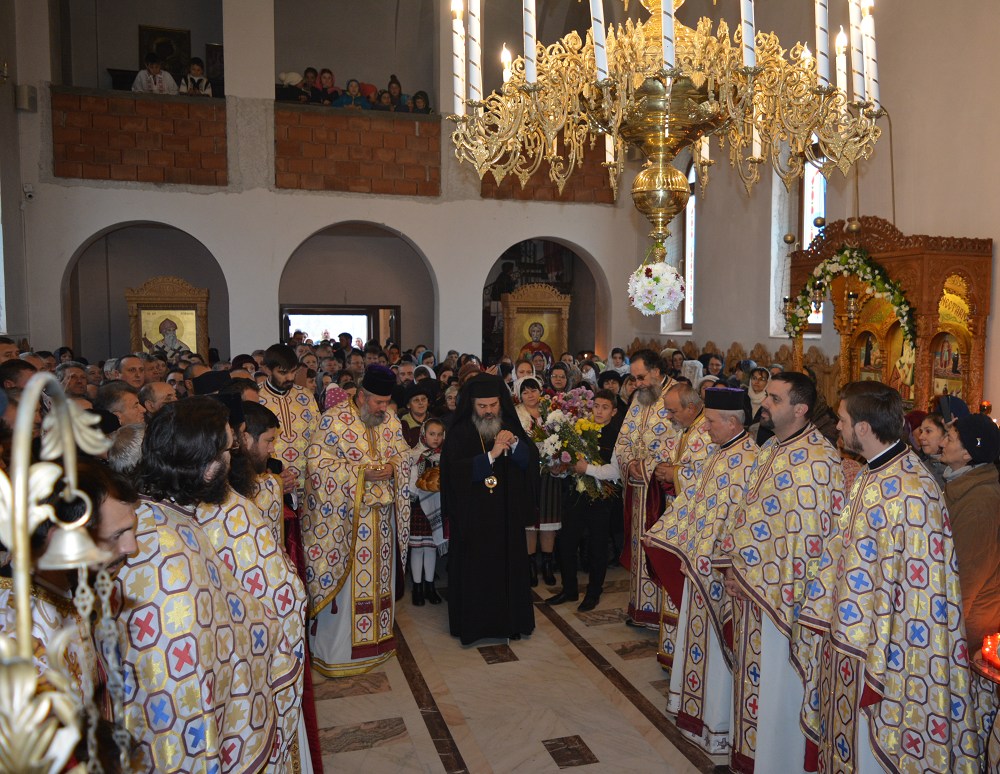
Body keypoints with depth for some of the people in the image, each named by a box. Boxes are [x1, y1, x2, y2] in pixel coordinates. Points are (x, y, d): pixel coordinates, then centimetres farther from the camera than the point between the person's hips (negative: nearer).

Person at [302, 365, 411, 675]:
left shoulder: (390, 419, 6)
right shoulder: (334, 420, -12)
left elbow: (403, 452, 14)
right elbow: (317, 461, -15)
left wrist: (391, 467, -10)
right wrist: (361, 472, -21)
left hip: (381, 514, 6)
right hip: (344, 515, -5)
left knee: (379, 577, 15)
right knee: (344, 579, 2)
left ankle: (376, 637, 32)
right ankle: (335, 651, 17)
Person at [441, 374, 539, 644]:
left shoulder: (510, 428, 6)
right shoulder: (459, 433, -4)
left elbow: (531, 460, 2)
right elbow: (455, 470, -14)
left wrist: (515, 443, -18)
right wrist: (491, 455, -21)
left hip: (507, 513, 3)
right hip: (472, 516, -3)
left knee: (508, 565, 7)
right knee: (474, 568, 2)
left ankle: (509, 619, 22)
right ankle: (473, 623, 18)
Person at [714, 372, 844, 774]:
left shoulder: (816, 460, -20)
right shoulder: (770, 449, 9)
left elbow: (811, 535, -22)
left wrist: (779, 592, -18)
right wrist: (735, 564, 7)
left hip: (782, 589, -9)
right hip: (750, 583, 9)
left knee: (778, 678, 8)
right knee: (752, 669, 20)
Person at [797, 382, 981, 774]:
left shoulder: (909, 491, -25)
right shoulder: (866, 478, 5)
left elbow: (913, 590, -25)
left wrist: (877, 667, -22)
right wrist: (819, 612, 14)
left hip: (881, 649, -8)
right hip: (846, 636, 8)